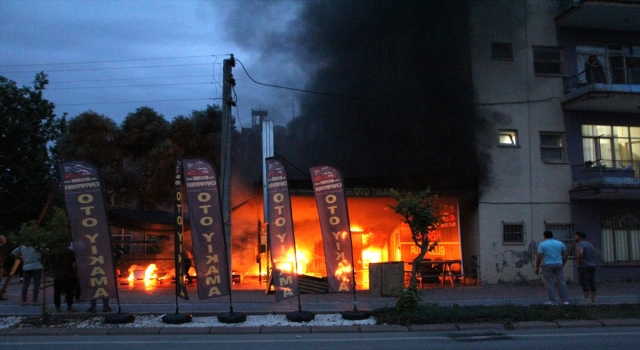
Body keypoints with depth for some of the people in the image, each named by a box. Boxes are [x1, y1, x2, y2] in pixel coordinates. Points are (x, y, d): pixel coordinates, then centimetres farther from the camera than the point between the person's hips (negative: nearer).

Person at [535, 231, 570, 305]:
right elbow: (565, 255, 9)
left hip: (547, 265, -4)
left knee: (549, 283, 0)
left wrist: (537, 267, -3)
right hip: (558, 264, 4)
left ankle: (552, 301, -2)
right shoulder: (560, 243, 10)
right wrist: (562, 265, 18)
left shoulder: (542, 244, -2)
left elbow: (539, 257, -9)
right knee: (561, 282, 7)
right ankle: (565, 300, 6)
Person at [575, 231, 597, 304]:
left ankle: (587, 299, -7)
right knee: (592, 282, 10)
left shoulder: (579, 244, -10)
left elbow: (580, 253, -28)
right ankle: (593, 298, 14)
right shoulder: (590, 244, 16)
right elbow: (594, 255, 18)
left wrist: (579, 263, -16)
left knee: (584, 283, -5)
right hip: (592, 265, 8)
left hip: (584, 266, -8)